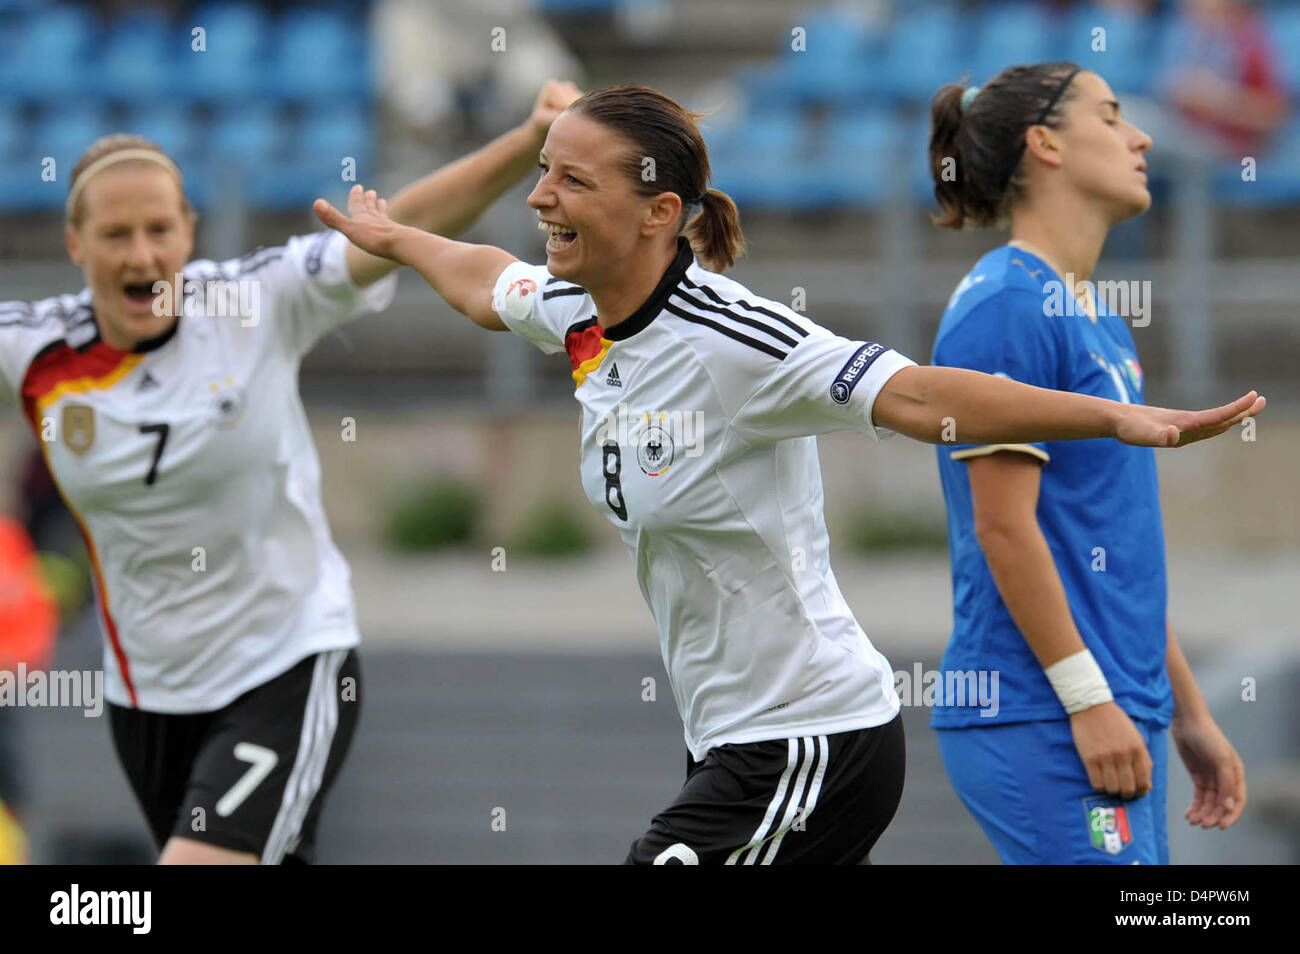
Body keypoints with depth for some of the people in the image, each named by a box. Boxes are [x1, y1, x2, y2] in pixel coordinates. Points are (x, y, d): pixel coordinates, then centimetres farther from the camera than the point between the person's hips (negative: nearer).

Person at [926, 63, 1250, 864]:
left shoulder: (1101, 320, 18)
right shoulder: (1007, 308, -10)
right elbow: (1003, 528, -16)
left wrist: (1188, 713, 22)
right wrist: (1089, 699, -18)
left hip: (1117, 719, 9)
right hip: (1040, 719, -9)